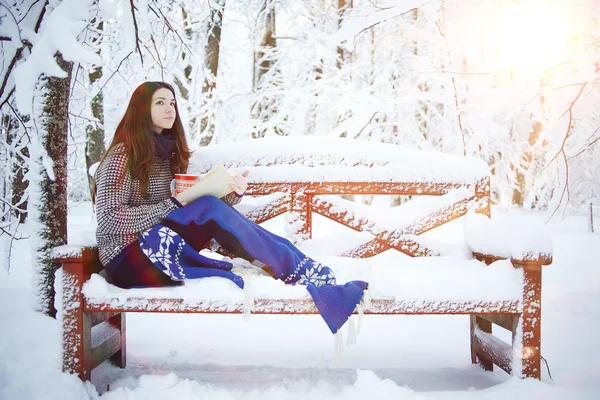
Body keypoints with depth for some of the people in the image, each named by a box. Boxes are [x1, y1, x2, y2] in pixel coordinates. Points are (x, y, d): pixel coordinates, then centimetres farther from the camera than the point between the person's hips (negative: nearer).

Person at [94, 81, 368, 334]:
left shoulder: (168, 151, 14)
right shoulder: (122, 154, -8)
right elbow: (109, 218, -17)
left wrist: (232, 194, -13)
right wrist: (172, 207, -21)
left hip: (162, 250, 6)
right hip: (127, 259, -6)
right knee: (208, 209, -29)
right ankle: (310, 278, -30)